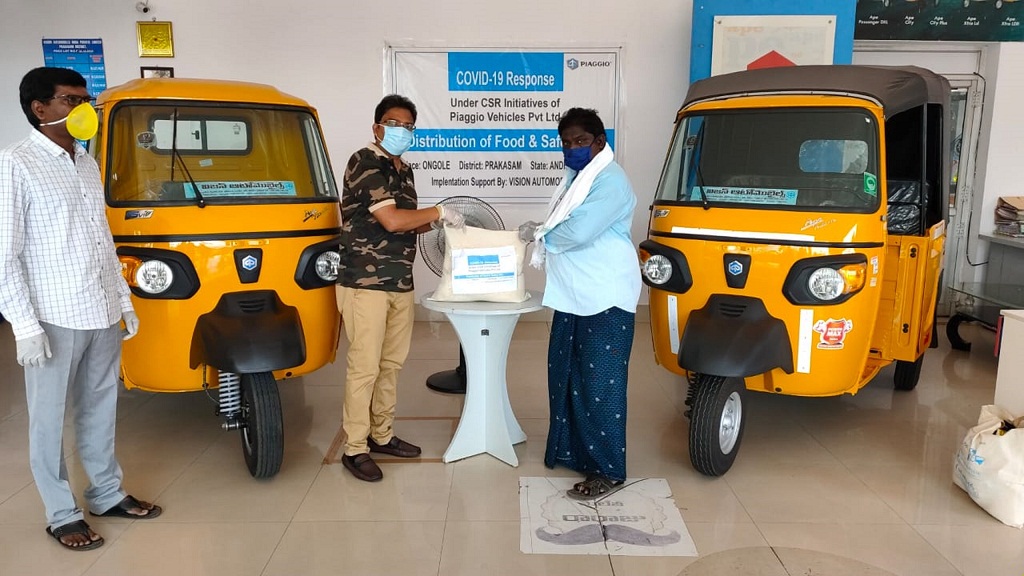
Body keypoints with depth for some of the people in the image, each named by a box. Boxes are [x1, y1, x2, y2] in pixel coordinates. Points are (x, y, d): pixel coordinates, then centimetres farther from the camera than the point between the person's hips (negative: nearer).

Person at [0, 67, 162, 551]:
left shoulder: (87, 164, 12)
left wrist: (124, 299, 16)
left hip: (103, 314, 7)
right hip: (55, 319, -6)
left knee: (100, 409, 16)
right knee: (49, 417, 7)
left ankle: (106, 494, 30)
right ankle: (61, 515, 19)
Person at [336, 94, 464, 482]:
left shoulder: (403, 171, 16)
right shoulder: (364, 164, -12)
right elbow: (391, 220, -21)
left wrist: (435, 223, 6)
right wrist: (439, 212, -11)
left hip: (400, 283, 8)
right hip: (365, 283, -8)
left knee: (392, 363, 13)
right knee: (364, 367, -3)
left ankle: (381, 435, 26)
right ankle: (354, 448, 8)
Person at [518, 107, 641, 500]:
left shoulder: (610, 182, -14)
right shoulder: (575, 177, 16)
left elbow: (578, 233, -24)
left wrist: (538, 235, -7)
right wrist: (540, 233, 0)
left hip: (605, 301, -10)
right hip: (573, 299, 10)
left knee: (601, 385, -4)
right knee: (566, 379, 16)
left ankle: (607, 471, 6)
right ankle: (573, 450, 31)